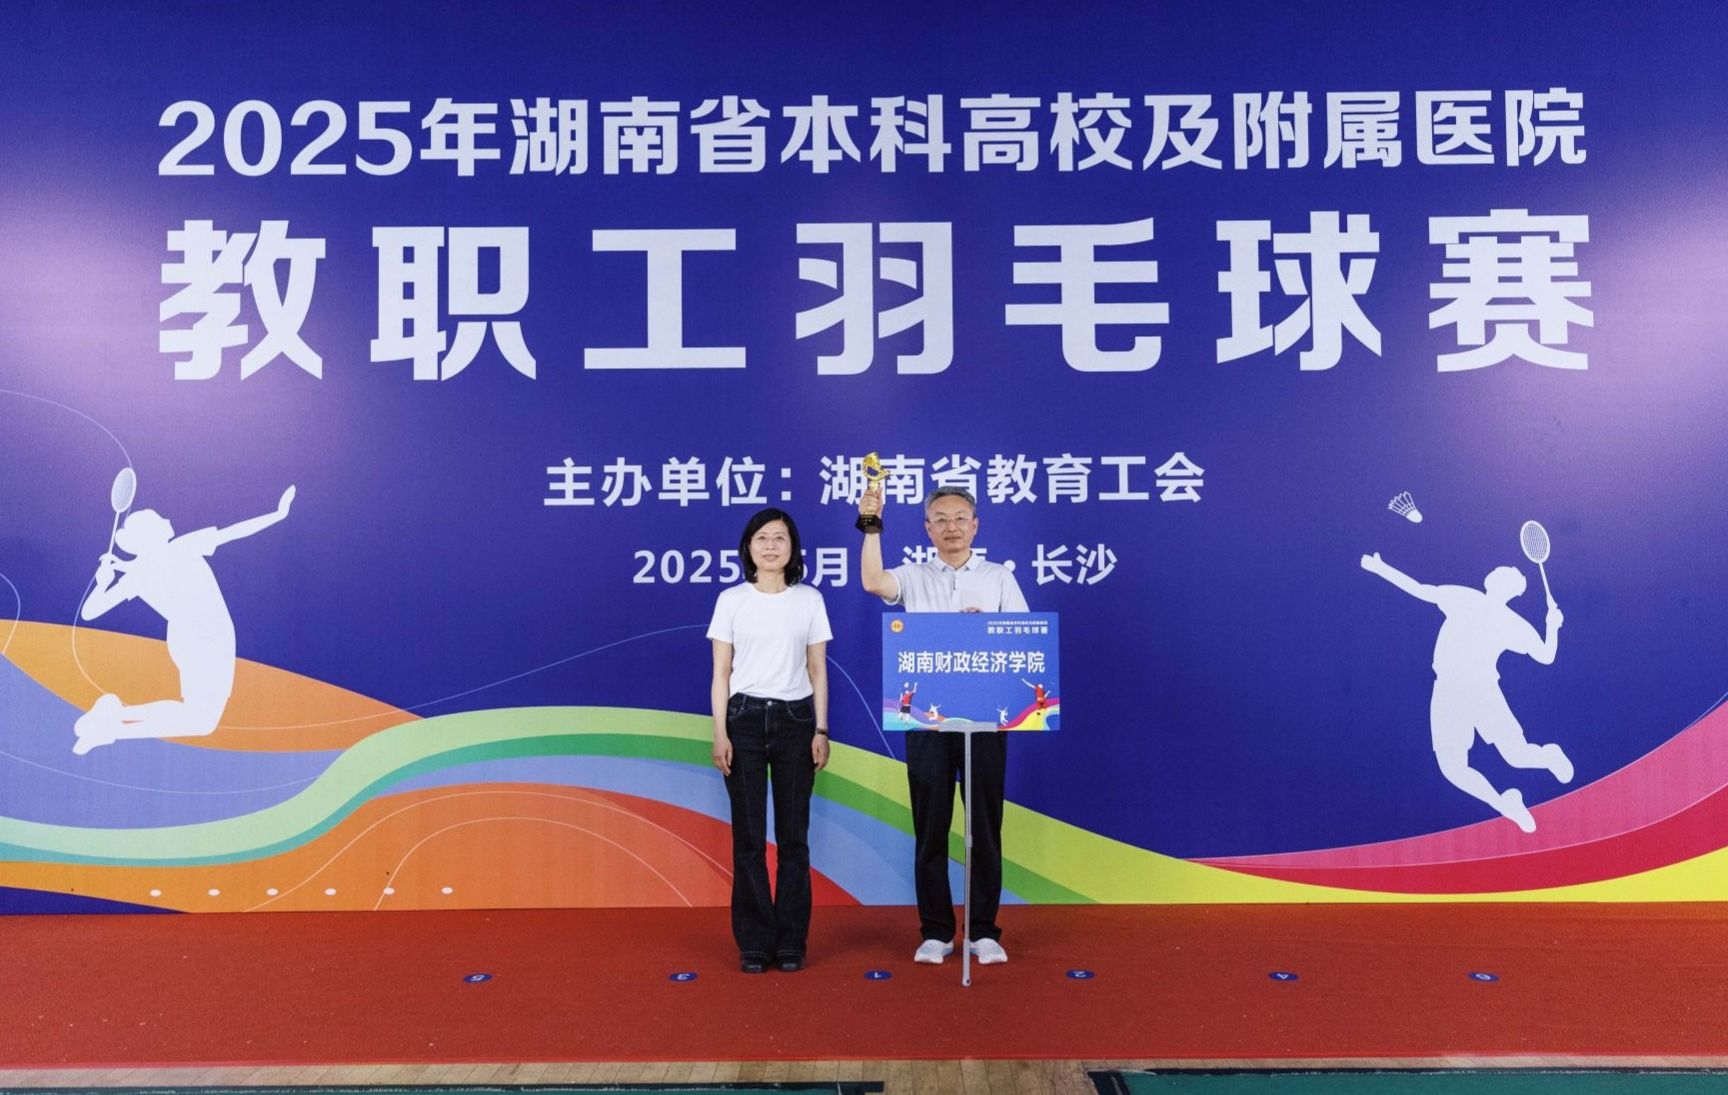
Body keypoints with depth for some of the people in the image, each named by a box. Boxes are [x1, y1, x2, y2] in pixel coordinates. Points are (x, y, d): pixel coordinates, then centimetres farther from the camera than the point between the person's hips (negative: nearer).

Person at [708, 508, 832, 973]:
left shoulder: (809, 600, 5)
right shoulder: (731, 600, 3)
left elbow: (818, 671, 6)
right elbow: (721, 673, 2)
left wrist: (821, 731, 0)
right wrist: (720, 734, -5)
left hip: (795, 720, 1)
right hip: (745, 719, -1)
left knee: (794, 836, 5)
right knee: (749, 837, 3)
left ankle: (791, 943, 15)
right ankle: (754, 943, 13)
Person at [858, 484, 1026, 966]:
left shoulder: (999, 578, 10)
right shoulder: (914, 577, 8)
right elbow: (873, 582, -13)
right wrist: (871, 526, -18)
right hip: (926, 716, 0)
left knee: (985, 824, 5)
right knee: (930, 825, 5)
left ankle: (984, 931, 16)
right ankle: (936, 931, 16)